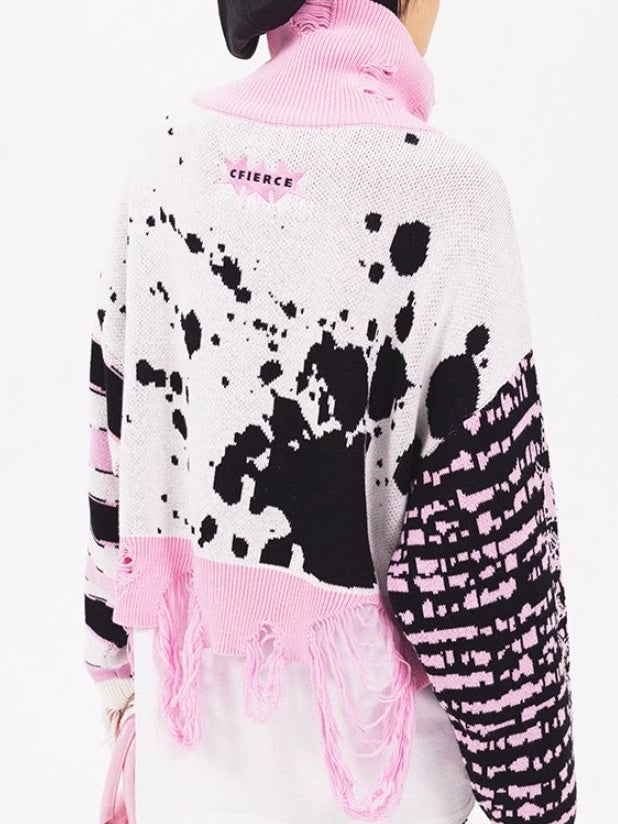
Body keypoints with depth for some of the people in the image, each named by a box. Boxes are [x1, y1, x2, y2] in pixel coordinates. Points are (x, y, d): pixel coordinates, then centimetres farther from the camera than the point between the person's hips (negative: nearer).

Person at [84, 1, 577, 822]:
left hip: (191, 689, 4)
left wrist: (116, 657, 14)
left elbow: (115, 431, 1)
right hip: (360, 725, -3)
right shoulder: (446, 196, -21)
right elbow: (488, 530, -18)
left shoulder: (168, 148, -7)